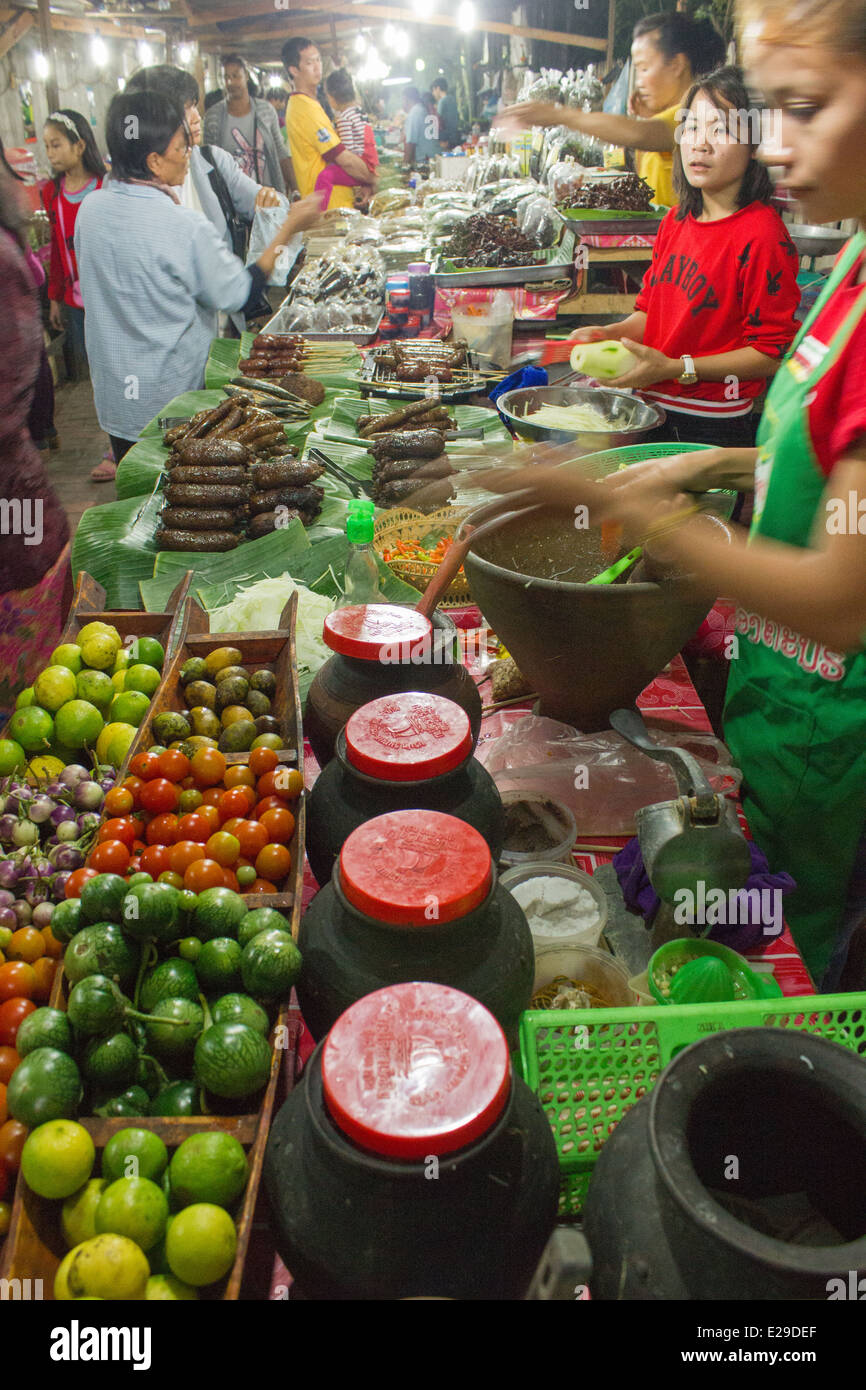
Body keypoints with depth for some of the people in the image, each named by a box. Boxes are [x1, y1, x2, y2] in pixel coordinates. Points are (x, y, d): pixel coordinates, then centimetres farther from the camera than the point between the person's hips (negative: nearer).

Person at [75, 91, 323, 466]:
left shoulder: (89, 210, -3)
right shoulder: (186, 228, -23)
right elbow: (238, 294, -11)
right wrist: (288, 230, -4)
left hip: (113, 393, 6)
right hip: (173, 397, -6)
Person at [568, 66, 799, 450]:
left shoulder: (763, 234, -14)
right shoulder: (676, 220, 10)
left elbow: (772, 353, -16)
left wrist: (675, 368, -21)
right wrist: (610, 333, -2)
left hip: (714, 430, -7)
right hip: (651, 413, 7)